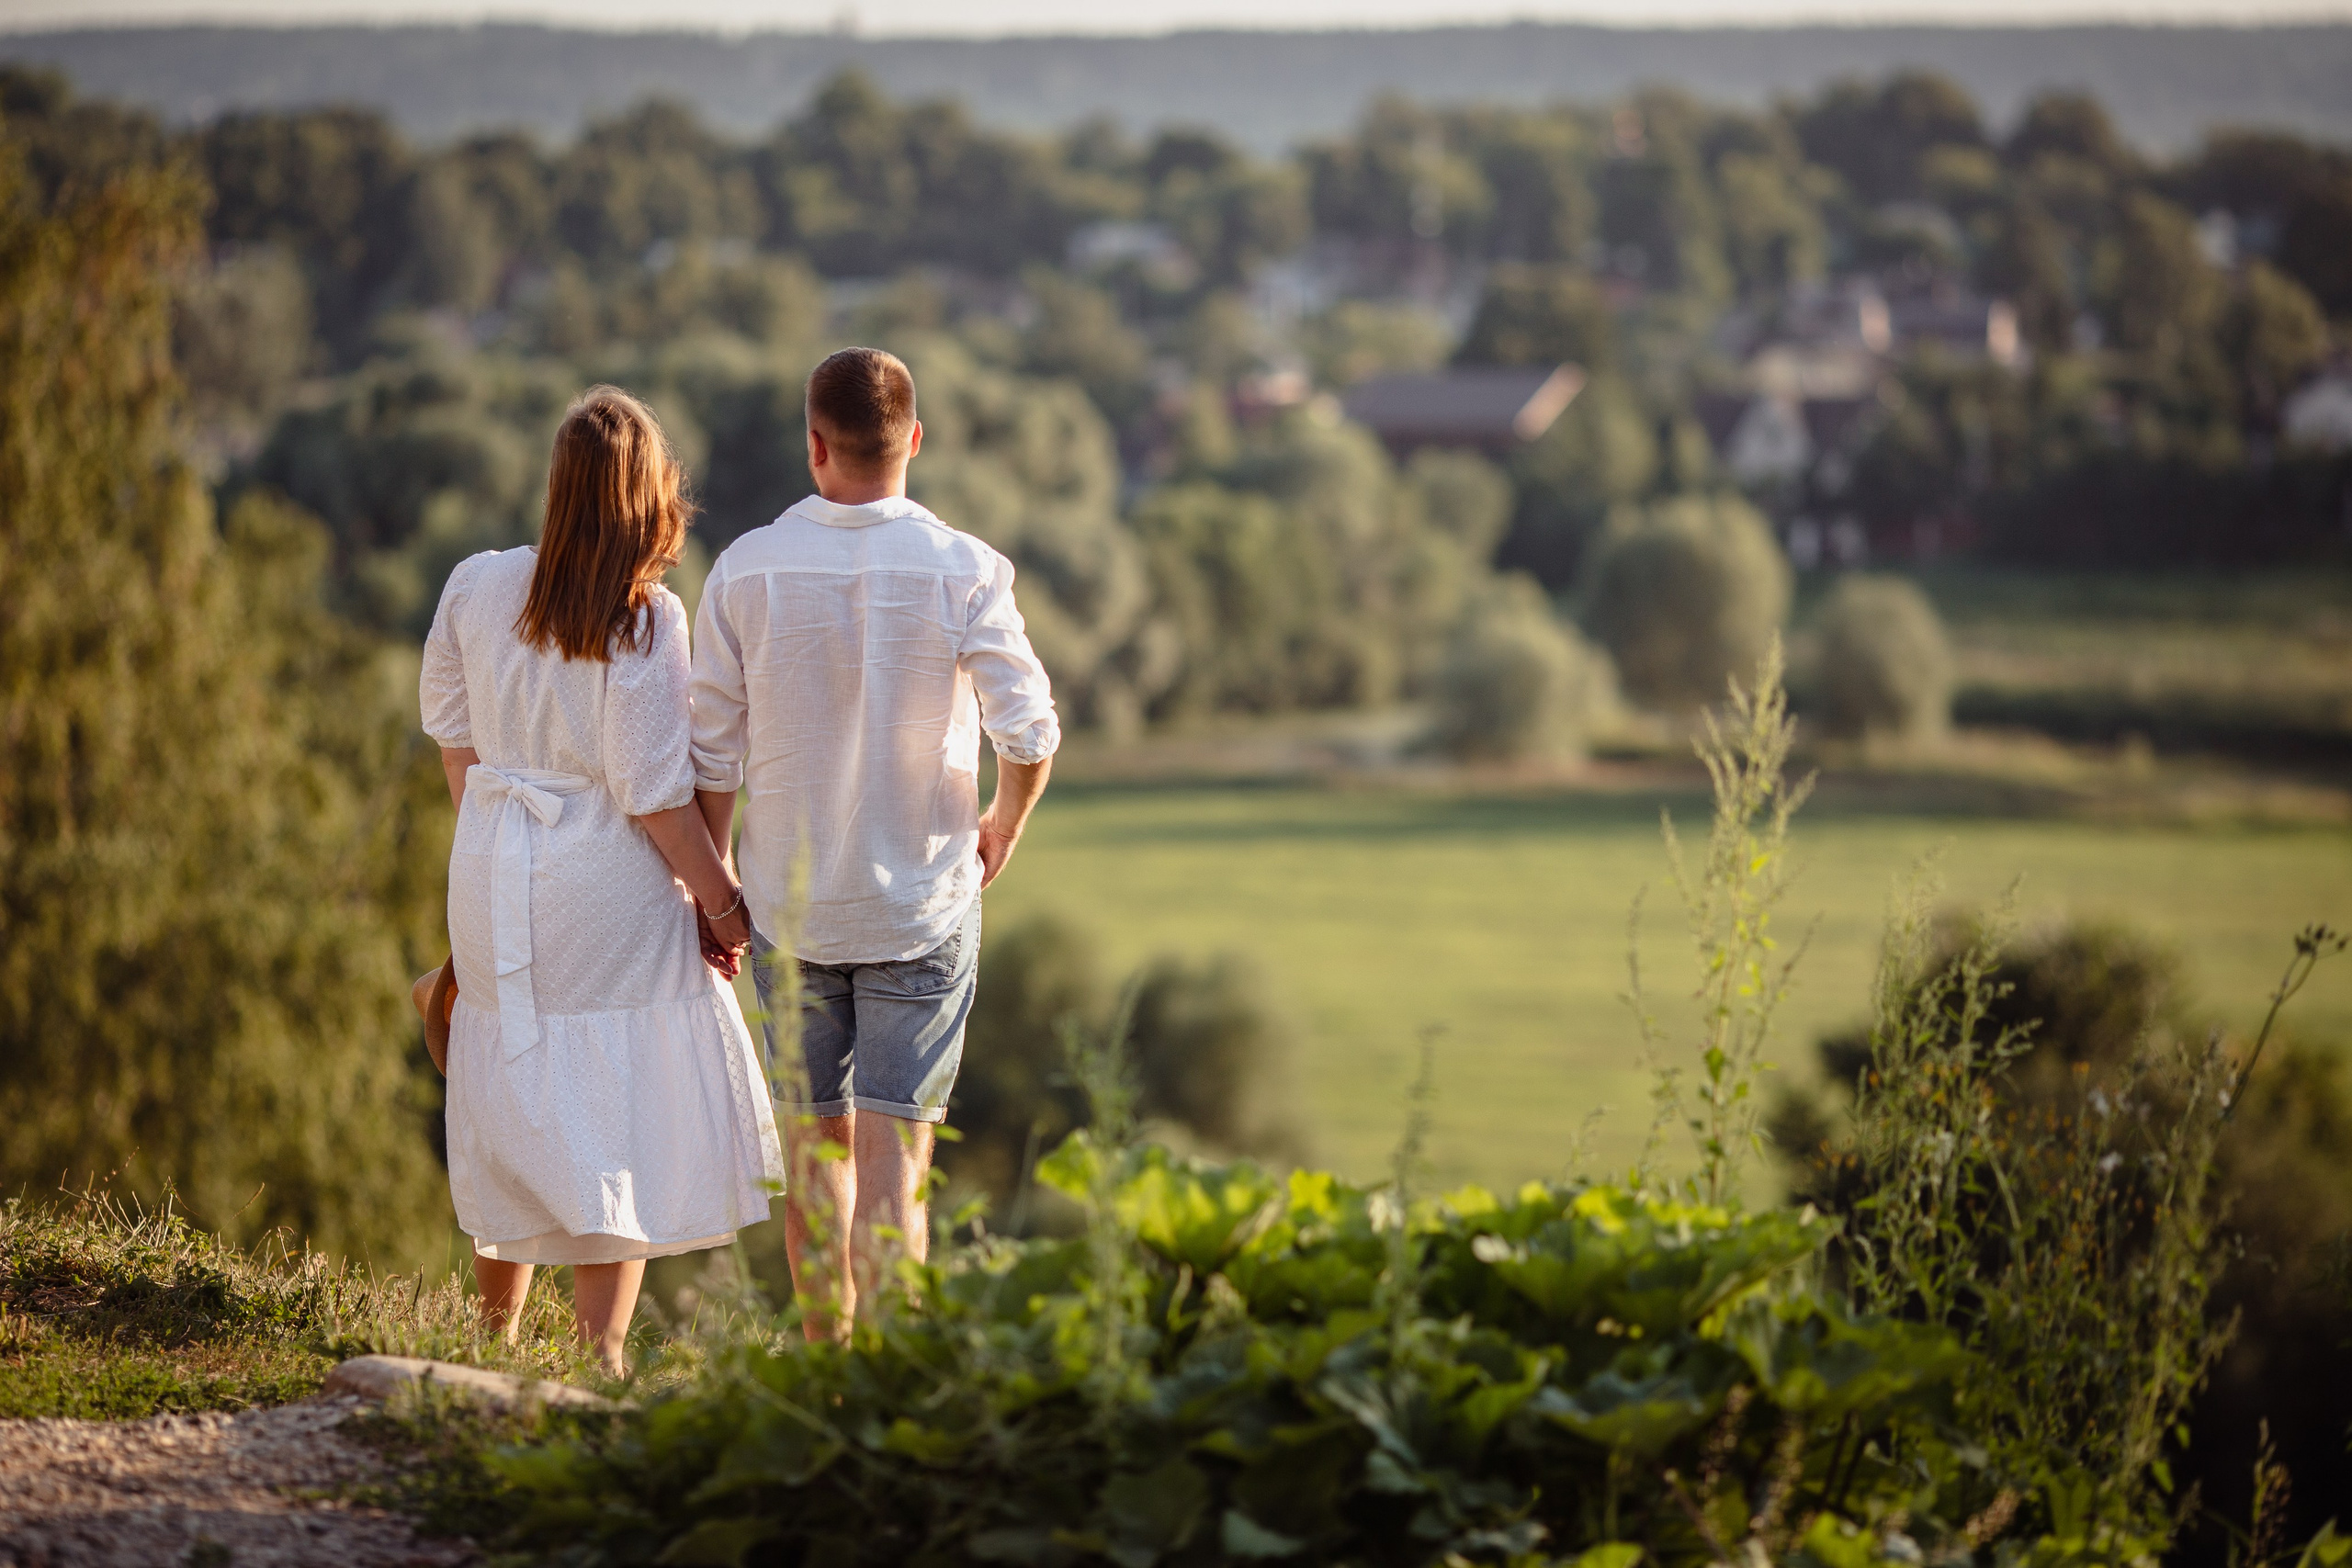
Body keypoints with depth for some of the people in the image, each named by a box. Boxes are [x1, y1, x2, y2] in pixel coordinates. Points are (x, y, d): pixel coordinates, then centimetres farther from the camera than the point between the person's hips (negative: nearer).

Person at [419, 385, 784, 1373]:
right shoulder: (645, 622, -16)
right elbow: (653, 794, -16)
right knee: (620, 1123, 1)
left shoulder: (476, 588, -1)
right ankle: (600, 1350, -2)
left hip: (495, 882, 6)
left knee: (512, 1099, 18)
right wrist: (720, 900, -4)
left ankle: (495, 1333, 30)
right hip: (611, 887, -6)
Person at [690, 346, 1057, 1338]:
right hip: (923, 901, -1)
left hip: (789, 902, 2)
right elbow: (1030, 735, -13)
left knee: (816, 1144, 14)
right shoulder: (963, 572, -10)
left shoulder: (748, 571, -7)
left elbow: (711, 759, -3)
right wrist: (1002, 827, 8)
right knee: (895, 1155, -2)